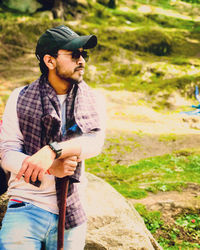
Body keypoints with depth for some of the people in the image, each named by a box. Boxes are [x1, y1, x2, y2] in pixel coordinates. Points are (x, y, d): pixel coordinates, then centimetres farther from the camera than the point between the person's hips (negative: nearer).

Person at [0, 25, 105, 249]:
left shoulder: (93, 100, 6)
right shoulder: (20, 98, 1)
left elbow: (96, 141, -13)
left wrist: (52, 151, -29)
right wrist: (50, 168, -23)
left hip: (71, 215, 2)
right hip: (26, 208, -2)